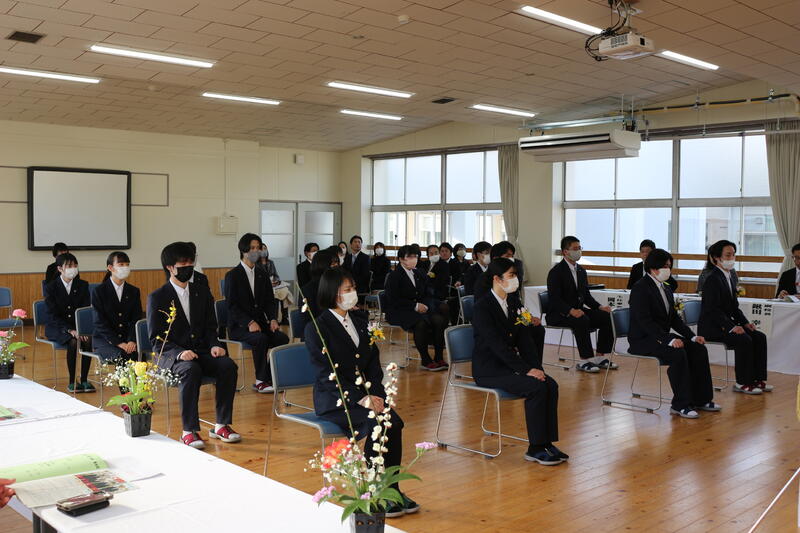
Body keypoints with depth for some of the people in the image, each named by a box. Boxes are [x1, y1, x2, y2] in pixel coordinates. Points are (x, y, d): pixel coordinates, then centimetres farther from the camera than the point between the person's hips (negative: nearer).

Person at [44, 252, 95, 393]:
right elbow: (54, 315, -10)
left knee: (88, 341, -28)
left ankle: (84, 380, -16)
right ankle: (72, 382, -19)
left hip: (78, 326, 3)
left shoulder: (83, 285, 4)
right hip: (57, 327, -3)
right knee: (73, 342, -32)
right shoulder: (50, 288, -5)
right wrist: (70, 330, -24)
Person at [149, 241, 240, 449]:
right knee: (190, 370, -37)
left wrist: (214, 345, -8)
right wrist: (179, 352, -23)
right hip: (170, 354, -4)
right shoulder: (157, 297, -1)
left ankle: (222, 425, -15)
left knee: (228, 366, -25)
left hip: (200, 352, 4)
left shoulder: (202, 292, 14)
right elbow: (156, 338, -5)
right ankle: (189, 430, -30)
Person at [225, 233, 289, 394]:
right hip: (239, 325, -5)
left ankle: (268, 379, -11)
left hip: (260, 322, 6)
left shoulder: (262, 274, 13)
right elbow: (232, 305, -12)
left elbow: (270, 300, 13)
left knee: (282, 338, -20)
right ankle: (261, 381, -18)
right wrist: (249, 323, -24)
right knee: (260, 339, -33)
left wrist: (272, 319, -8)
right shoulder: (232, 275, -5)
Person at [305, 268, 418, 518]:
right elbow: (327, 375, -15)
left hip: (365, 392, 6)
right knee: (377, 423, -28)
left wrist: (375, 394, -7)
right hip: (334, 399, -5)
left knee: (395, 422, -22)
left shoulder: (360, 319, 11)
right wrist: (362, 400, -22)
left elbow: (374, 362, 11)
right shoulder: (316, 328, -9)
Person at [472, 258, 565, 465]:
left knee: (551, 385, -13)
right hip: (489, 369, -8)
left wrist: (536, 367, -8)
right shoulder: (482, 307, -15)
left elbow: (525, 339, 7)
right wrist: (527, 370, -24)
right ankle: (535, 448, -13)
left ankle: (547, 443, -5)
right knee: (536, 388, -25)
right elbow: (497, 345, -21)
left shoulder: (513, 303, 10)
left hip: (509, 364, 8)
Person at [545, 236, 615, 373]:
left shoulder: (581, 271, 15)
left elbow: (586, 295, 16)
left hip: (578, 310, 8)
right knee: (582, 320, -35)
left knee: (607, 317, -12)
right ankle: (586, 361, -27)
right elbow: (555, 299, -19)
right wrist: (571, 310, -34)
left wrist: (599, 307, -2)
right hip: (558, 314, -8)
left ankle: (600, 357, -7)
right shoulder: (556, 272, -10)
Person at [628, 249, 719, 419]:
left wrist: (693, 336, -1)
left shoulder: (666, 289, 14)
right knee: (678, 354, -30)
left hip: (662, 337, 9)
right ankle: (681, 405, -21)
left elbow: (674, 318, 14)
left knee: (699, 349, -8)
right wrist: (669, 340, -31)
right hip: (642, 339, -9)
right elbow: (645, 321, -23)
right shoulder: (640, 288, -14)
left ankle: (700, 399, -1)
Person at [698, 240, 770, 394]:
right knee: (744, 340, -26)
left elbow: (734, 307, 17)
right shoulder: (712, 279, -14)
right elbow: (713, 309, -21)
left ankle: (758, 379, -1)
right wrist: (732, 327, -26)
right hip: (711, 327, -9)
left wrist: (745, 322, 1)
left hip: (726, 323, 9)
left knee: (759, 337, -6)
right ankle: (742, 383, -15)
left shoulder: (730, 278, 14)